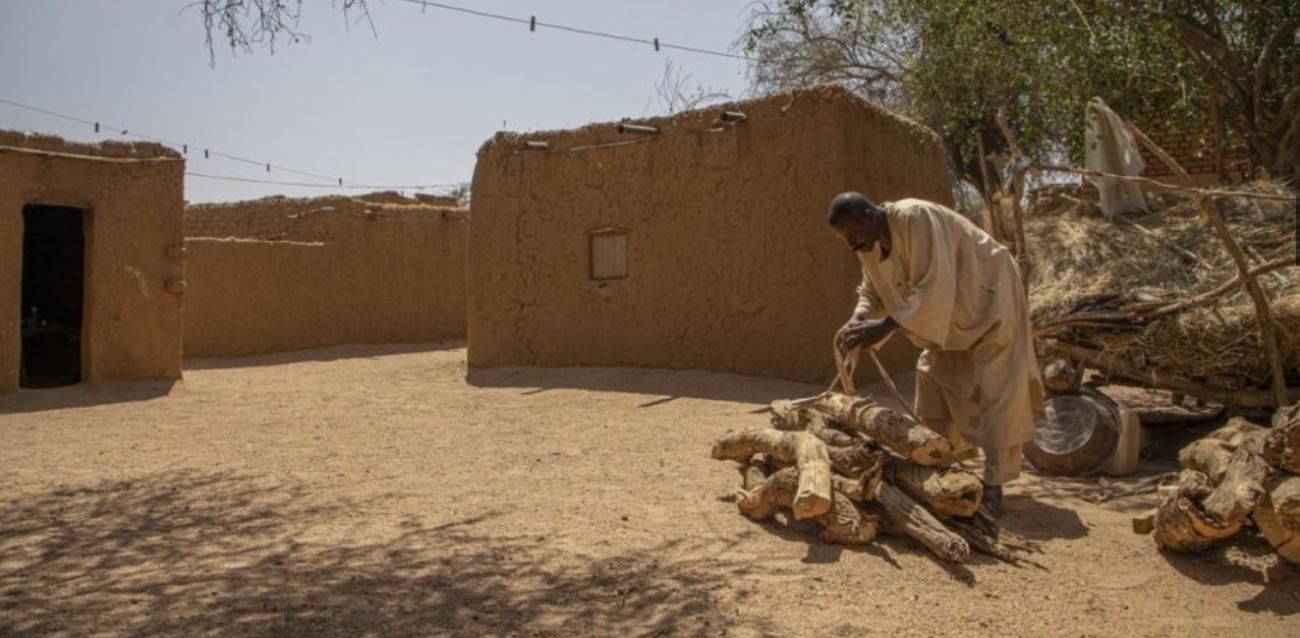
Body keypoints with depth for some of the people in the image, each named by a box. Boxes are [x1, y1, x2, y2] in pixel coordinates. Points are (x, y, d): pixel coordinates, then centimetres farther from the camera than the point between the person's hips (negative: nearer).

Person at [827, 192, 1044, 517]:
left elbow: (936, 288, -37)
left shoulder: (915, 218, -33)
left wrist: (886, 326, -39)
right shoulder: (868, 244, -7)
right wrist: (856, 321, -18)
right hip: (953, 315, 9)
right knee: (934, 384, 7)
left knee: (996, 392, -9)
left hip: (989, 298, -9)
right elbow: (872, 292, 3)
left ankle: (993, 486, -7)